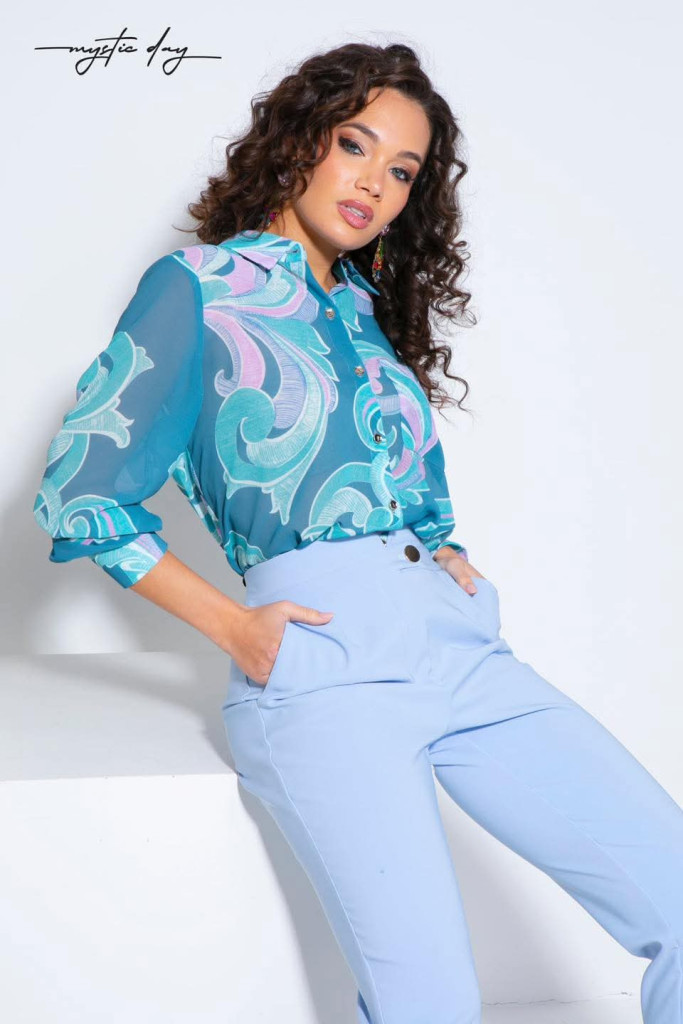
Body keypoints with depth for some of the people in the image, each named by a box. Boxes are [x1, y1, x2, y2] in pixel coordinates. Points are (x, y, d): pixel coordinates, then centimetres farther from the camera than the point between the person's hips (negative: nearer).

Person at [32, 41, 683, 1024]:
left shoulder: (372, 312, 24)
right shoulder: (197, 289, 7)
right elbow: (81, 489, 2)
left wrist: (452, 557, 10)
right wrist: (232, 627, -4)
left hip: (456, 639, 6)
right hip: (320, 657, -6)